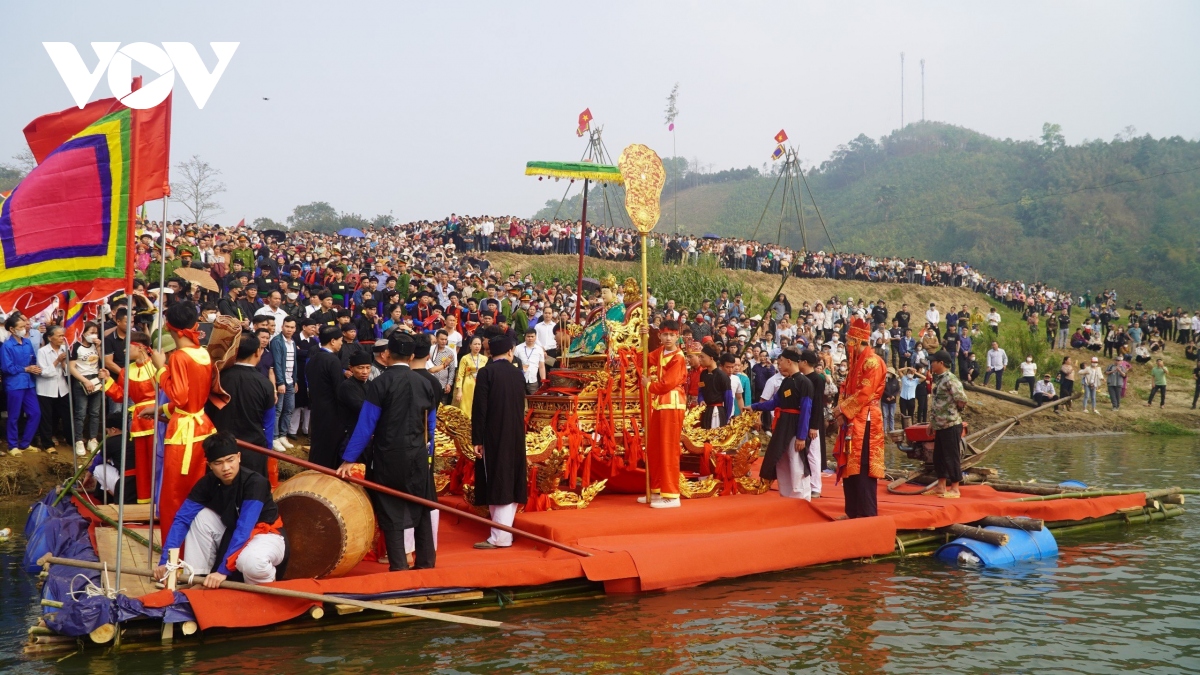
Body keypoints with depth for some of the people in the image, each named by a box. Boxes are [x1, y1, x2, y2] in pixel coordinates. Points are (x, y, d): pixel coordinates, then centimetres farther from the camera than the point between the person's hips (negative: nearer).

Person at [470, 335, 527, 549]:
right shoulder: (518, 374, 6)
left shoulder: (486, 373, -8)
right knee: (509, 483, 9)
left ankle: (500, 536, -4)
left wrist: (477, 439, -9)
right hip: (515, 437, 5)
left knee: (495, 483, -2)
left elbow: (479, 408, -12)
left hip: (493, 437, -4)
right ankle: (503, 534, 11)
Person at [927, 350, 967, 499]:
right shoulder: (938, 379, 12)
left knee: (952, 457, -2)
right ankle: (941, 487, 21)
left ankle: (955, 489, 4)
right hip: (940, 425, 10)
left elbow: (962, 400, -22)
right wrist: (932, 422, 18)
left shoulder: (950, 380, -17)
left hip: (951, 425, -10)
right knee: (938, 457, 13)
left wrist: (954, 409, -4)